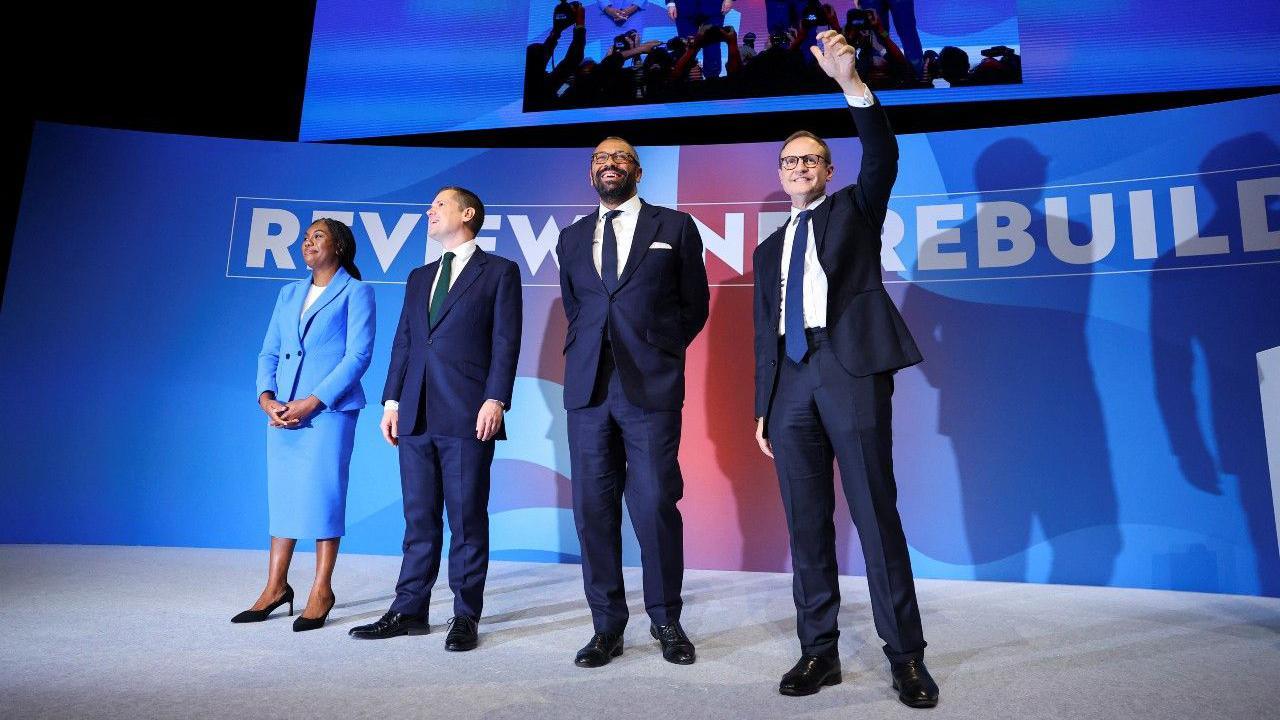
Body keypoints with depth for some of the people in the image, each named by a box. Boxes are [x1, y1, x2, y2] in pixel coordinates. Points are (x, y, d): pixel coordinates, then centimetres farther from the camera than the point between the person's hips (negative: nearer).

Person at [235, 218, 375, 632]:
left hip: (329, 410, -6)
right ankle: (276, 587, 20)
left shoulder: (355, 292, 1)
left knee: (322, 495, -4)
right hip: (282, 411, 6)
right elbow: (269, 352, 15)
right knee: (281, 494, 9)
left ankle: (322, 591, 7)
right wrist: (266, 397, -4)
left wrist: (311, 403, -15)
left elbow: (358, 356, -8)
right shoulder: (289, 294, 19)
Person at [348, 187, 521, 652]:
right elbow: (403, 343, 18)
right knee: (418, 518, 10)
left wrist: (495, 399, -14)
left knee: (467, 518, 1)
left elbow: (506, 342, -5)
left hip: (468, 416, -6)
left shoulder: (499, 272, 4)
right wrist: (392, 401, 9)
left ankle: (466, 616, 11)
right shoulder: (419, 277, 22)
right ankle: (409, 610, 20)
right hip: (417, 416, 6)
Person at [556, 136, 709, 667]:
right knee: (593, 509, 3)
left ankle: (665, 620, 16)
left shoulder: (674, 226, 8)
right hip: (588, 386, 3)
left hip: (651, 386, -3)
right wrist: (589, 348, 13)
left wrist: (661, 349, 8)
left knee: (655, 506, -2)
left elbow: (695, 303, 12)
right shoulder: (571, 238, 17)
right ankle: (608, 627, 16)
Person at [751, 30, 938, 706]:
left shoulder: (854, 208, 15)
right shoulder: (769, 249, 24)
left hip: (852, 369, -4)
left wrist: (849, 78, -19)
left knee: (876, 516, -5)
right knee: (806, 524, 5)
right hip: (792, 381, 4)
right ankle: (818, 650, 14)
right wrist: (763, 406, 11)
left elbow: (882, 154, -7)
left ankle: (906, 656, 6)